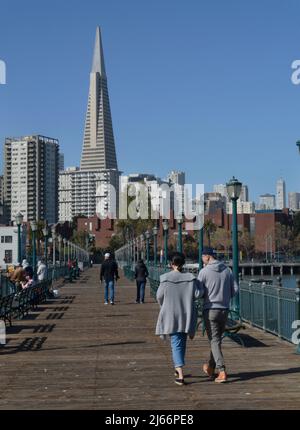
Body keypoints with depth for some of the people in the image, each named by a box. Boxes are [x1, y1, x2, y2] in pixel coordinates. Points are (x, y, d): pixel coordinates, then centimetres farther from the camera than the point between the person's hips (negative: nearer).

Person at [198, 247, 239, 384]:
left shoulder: (204, 272, -10)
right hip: (225, 309, 5)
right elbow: (235, 289, 4)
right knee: (217, 338, 18)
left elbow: (199, 292, -11)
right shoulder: (227, 270, 4)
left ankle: (222, 371, -13)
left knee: (214, 341, -2)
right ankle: (210, 368, 31)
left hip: (210, 310, -5)